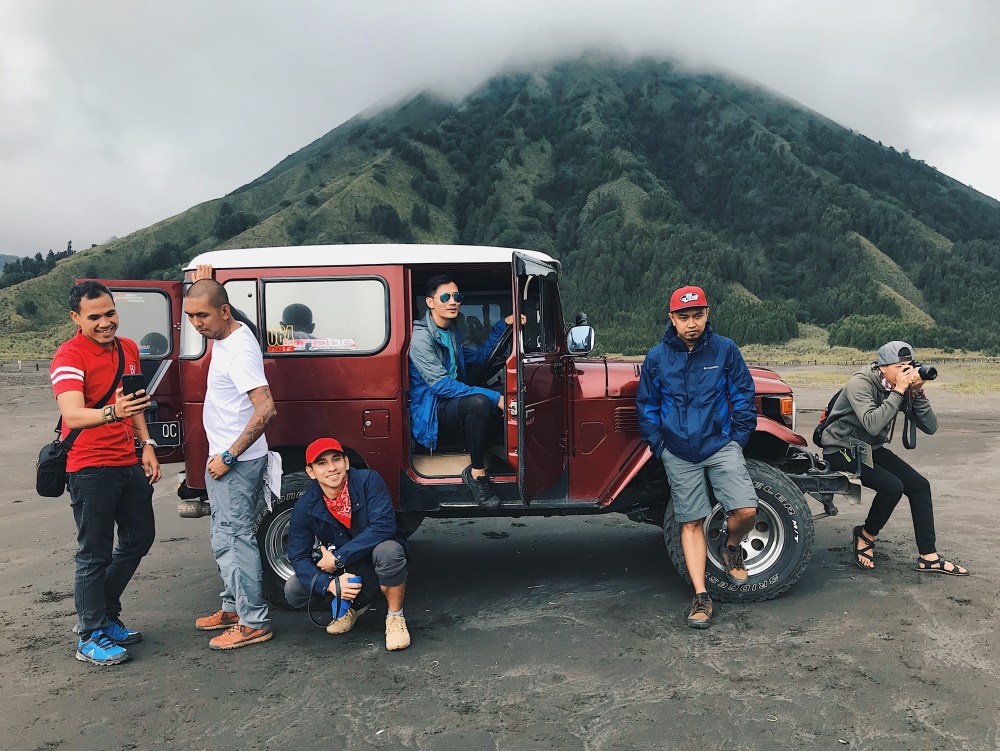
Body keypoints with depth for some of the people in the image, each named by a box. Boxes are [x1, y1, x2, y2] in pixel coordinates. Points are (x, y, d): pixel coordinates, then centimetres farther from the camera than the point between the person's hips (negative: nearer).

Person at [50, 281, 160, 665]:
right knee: (96, 554, 0)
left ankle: (104, 613, 33)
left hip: (129, 463, 8)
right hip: (90, 469, -8)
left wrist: (147, 445, 11)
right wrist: (111, 413, -50)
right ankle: (91, 638, 14)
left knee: (139, 537, 16)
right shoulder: (69, 356, -16)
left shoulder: (128, 348, 8)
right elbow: (72, 416, -31)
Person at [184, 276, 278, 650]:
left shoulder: (239, 350, -23)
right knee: (226, 537, 19)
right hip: (224, 457, 11)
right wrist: (202, 282, 14)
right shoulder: (225, 336, 6)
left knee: (233, 538, -6)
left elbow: (265, 409, -30)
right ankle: (233, 607, 32)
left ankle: (254, 622, 3)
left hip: (237, 462, -11)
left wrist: (228, 457, -25)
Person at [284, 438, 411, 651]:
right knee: (293, 590, -17)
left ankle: (395, 617, -12)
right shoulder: (305, 508, -12)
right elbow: (298, 557, -13)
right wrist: (330, 584, -32)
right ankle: (354, 605, 12)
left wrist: (338, 557, -29)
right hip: (343, 570, 4)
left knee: (388, 550, -37)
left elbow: (384, 525, -30)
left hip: (375, 559, -4)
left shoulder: (368, 481, -20)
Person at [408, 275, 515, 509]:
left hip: (451, 402, 9)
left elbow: (480, 354, 27)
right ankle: (477, 474, -22)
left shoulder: (452, 332, 14)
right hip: (429, 412, -9)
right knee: (479, 402, -35)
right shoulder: (421, 336, -16)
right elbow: (441, 385, -25)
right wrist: (495, 397, -29)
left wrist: (503, 324, 15)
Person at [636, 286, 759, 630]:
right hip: (679, 454, 0)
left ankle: (731, 548, 22)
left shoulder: (725, 349, -3)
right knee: (691, 523, 4)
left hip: (721, 446, 0)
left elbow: (743, 395, 5)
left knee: (746, 511, -13)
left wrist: (739, 439, 1)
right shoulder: (657, 357, -1)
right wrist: (658, 446, 2)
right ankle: (701, 597, 12)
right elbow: (646, 405, 7)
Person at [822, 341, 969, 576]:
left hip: (872, 448, 8)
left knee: (919, 485, -5)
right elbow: (873, 425, -36)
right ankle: (866, 536, 2)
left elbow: (930, 427, -8)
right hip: (843, 449, -7)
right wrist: (898, 391, -32)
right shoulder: (861, 383, -22)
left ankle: (928, 557, 4)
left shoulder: (903, 387, -2)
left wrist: (918, 392, -20)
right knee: (892, 486, -25)